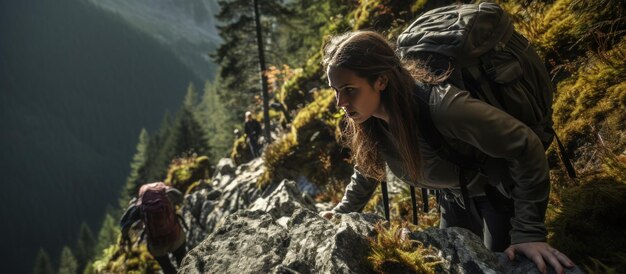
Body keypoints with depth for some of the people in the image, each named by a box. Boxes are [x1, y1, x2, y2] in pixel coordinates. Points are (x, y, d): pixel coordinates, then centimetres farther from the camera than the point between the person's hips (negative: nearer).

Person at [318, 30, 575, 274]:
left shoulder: (442, 107, -44)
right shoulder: (366, 120, -21)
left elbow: (526, 148, -36)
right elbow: (368, 166, 3)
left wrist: (529, 233, -37)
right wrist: (342, 212, 1)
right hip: (454, 195, 6)